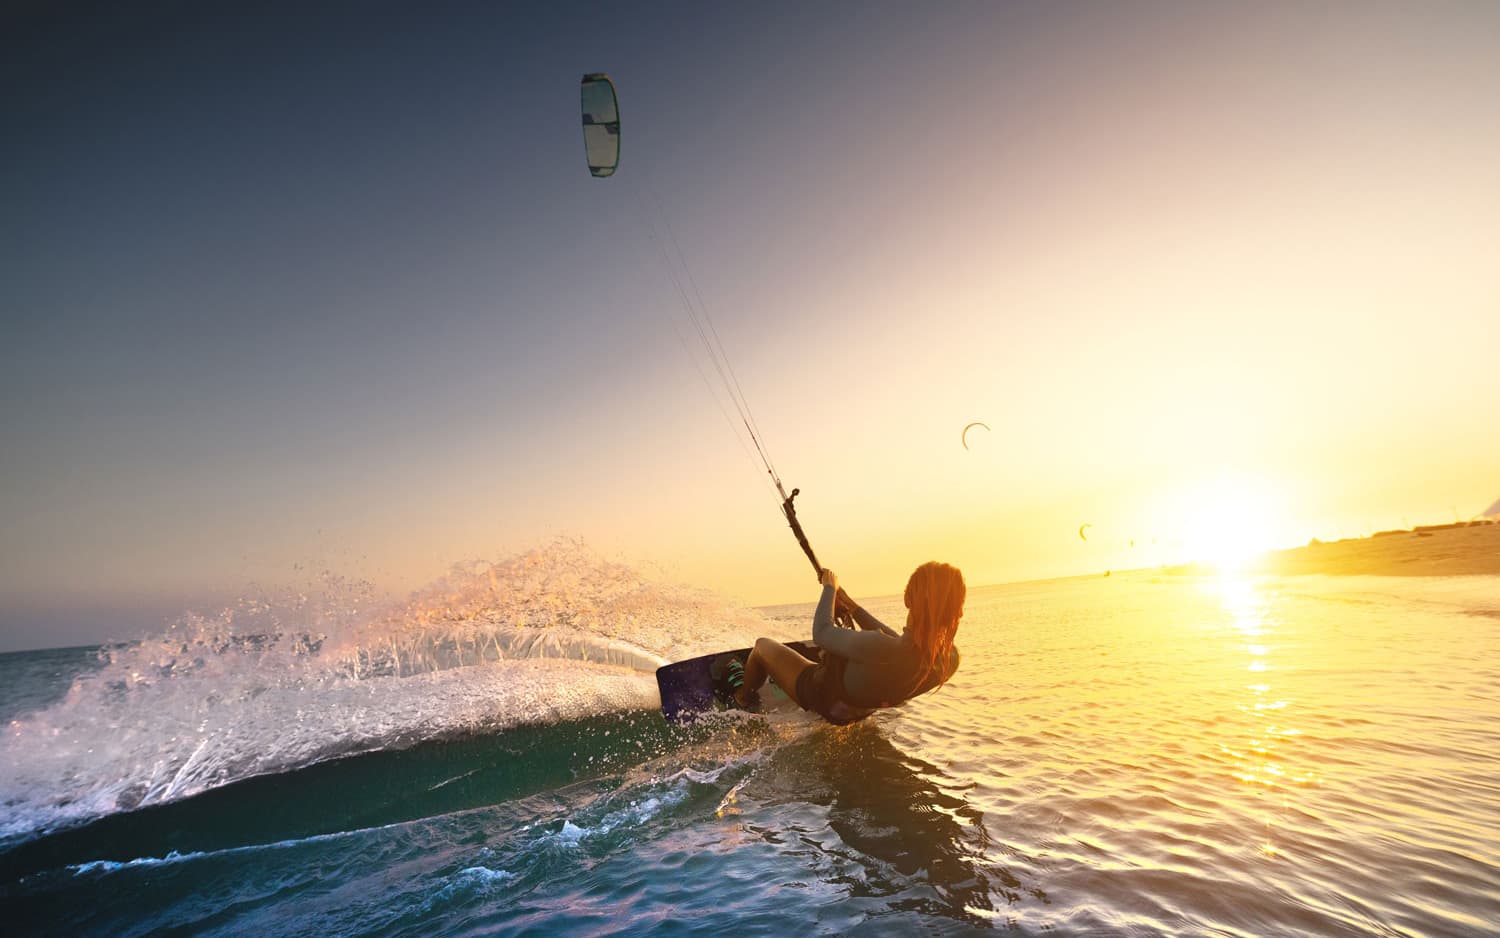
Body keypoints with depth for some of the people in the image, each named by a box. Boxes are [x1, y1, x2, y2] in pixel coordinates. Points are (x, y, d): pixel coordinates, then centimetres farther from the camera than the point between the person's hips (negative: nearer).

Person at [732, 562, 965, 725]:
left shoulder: (880, 650, -47)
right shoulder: (950, 659, -26)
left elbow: (821, 633, -27)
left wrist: (830, 588, -11)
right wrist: (853, 607, 3)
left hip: (818, 697, -6)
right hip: (856, 712, 6)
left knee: (762, 644, 18)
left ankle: (743, 700, 46)